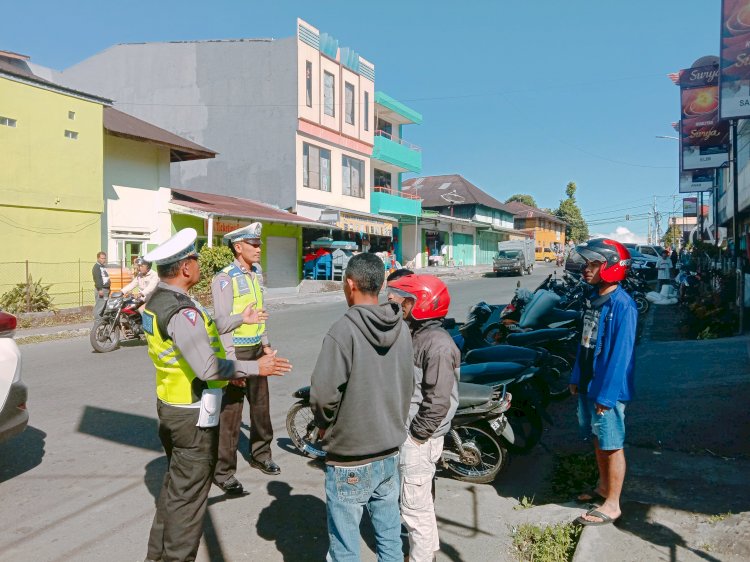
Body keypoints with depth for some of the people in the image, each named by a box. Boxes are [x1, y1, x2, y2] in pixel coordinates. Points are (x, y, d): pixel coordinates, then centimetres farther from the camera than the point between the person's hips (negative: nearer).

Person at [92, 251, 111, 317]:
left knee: (105, 306, 14)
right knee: (99, 306, -11)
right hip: (101, 289, -10)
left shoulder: (103, 267, 20)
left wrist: (109, 280, 14)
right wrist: (100, 289, -26)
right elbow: (97, 279, -20)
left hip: (106, 289, 10)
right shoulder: (96, 267, -10)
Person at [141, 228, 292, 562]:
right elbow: (208, 368, -29)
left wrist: (224, 370, 12)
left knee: (174, 484, 25)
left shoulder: (156, 301, 5)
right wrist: (255, 368, -19)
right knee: (189, 494, 6)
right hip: (193, 415, -10)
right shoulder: (183, 311, -26)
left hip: (168, 405, 10)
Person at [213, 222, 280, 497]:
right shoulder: (224, 279, -14)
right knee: (231, 412, -1)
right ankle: (223, 471, 12)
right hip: (236, 351, -7)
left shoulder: (256, 275, 10)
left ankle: (260, 454, 36)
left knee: (261, 404, 18)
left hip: (256, 350, 8)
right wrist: (232, 363, -21)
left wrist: (265, 343, 15)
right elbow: (222, 322, -18)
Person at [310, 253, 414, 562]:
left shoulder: (344, 331, -21)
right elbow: (408, 386, 8)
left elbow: (323, 394, -21)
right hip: (390, 451, 6)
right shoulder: (401, 328, 0)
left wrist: (326, 425, -1)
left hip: (351, 459, -6)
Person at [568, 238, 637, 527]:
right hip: (588, 383, 9)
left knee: (612, 445, 4)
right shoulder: (593, 298, 8)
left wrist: (606, 394, -21)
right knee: (598, 439, 21)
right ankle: (604, 486, 39)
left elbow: (621, 353, -21)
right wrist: (576, 377, 14)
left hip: (607, 387, -8)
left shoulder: (622, 305, -20)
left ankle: (612, 505, 17)